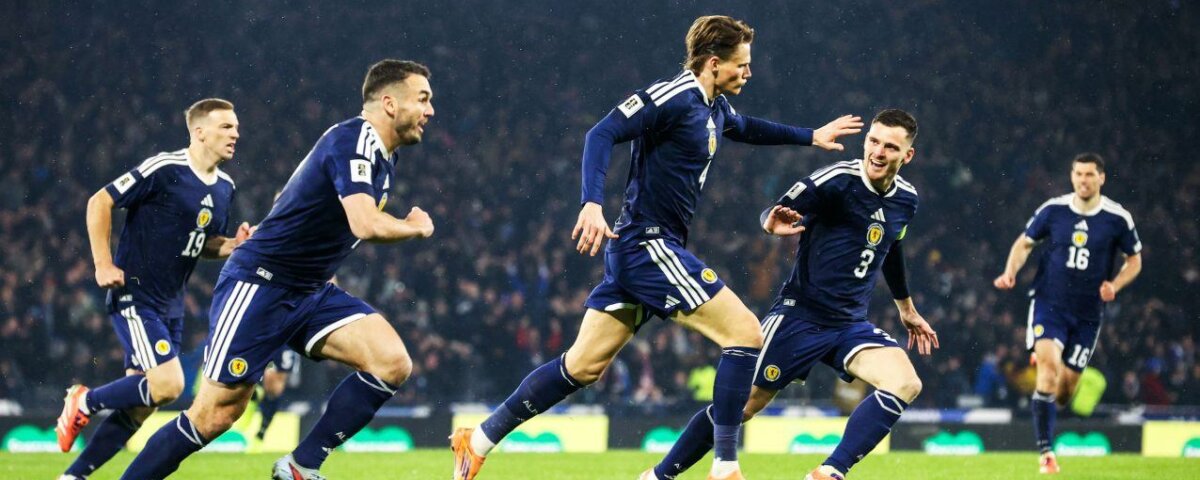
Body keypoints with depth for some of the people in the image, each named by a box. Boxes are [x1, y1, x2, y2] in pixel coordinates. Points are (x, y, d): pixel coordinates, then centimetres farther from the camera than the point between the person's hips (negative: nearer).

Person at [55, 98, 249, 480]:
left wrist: (232, 245, 1)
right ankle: (83, 402, 1)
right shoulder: (164, 170, -14)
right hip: (135, 296, -8)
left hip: (169, 305, 8)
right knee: (168, 383, -21)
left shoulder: (224, 188, 10)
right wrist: (103, 264, -15)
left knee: (139, 408, 6)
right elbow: (100, 202, -10)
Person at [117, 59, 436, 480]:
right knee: (215, 415, -8)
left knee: (392, 362, -13)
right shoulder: (353, 140, -18)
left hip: (311, 292, 9)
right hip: (260, 284, -9)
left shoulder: (384, 158, 11)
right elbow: (368, 225, -31)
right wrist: (417, 227, -13)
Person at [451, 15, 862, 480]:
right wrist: (592, 204, -32)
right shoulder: (672, 96, -14)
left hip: (639, 249, 10)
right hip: (649, 244, -10)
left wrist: (811, 136, 42)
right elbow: (602, 134, -21)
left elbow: (746, 128, 38)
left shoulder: (715, 108, 14)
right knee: (745, 333, -11)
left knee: (582, 367, 10)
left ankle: (480, 438, 15)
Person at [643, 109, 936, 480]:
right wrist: (773, 223, -34)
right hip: (799, 316, -5)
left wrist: (907, 309, 36)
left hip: (851, 325, 5)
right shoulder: (836, 181, -15)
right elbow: (774, 214, -10)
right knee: (742, 405, -1)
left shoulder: (906, 199, 5)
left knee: (906, 384, -21)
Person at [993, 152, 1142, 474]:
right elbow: (1024, 243, 9)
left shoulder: (1118, 218, -3)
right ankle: (1045, 452, -23)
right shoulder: (1053, 210, -3)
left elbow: (1134, 260, 9)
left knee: (1066, 387, 4)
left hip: (1088, 313, 2)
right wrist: (1010, 273, -8)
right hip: (1049, 303, -1)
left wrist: (1115, 285, -10)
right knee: (1049, 365, -24)